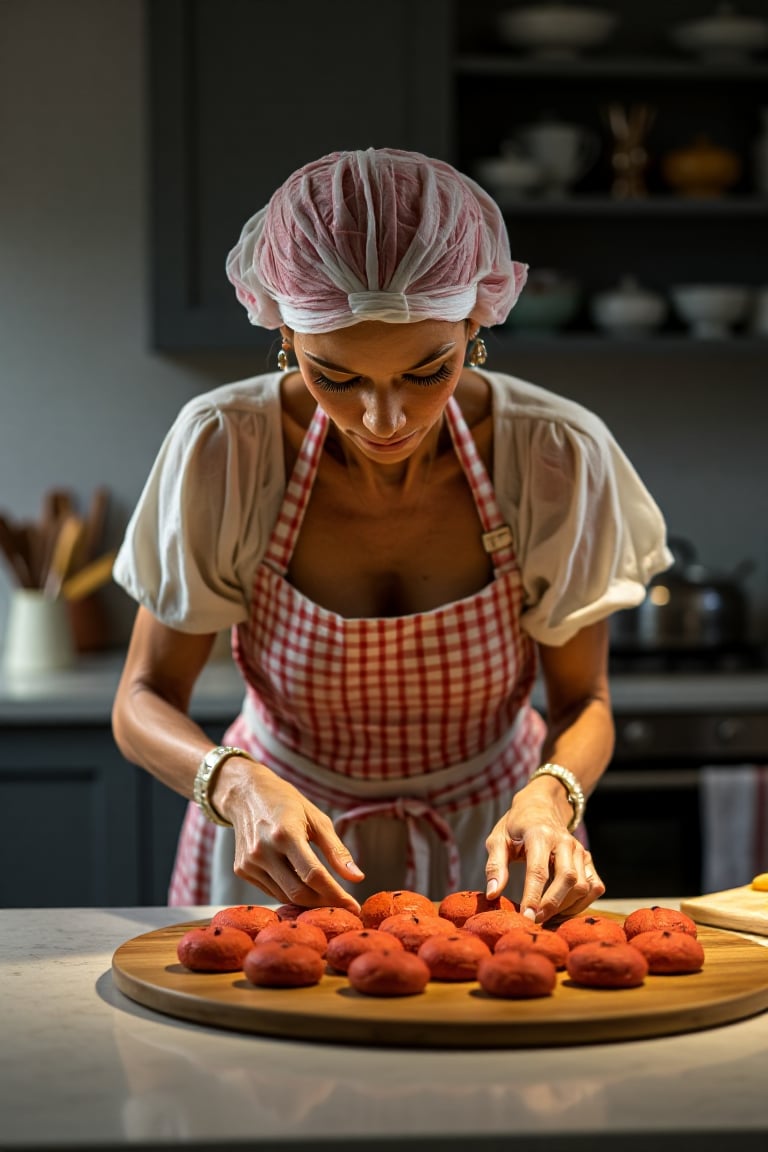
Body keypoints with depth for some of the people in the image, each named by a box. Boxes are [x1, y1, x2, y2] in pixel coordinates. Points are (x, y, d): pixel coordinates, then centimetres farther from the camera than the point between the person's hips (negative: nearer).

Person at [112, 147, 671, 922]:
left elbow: (584, 701, -5)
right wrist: (239, 785, -30)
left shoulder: (559, 458, -19)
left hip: (489, 852, 1)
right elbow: (144, 701, -10)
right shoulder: (222, 449, -20)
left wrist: (550, 795, -27)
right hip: (279, 853, 0)